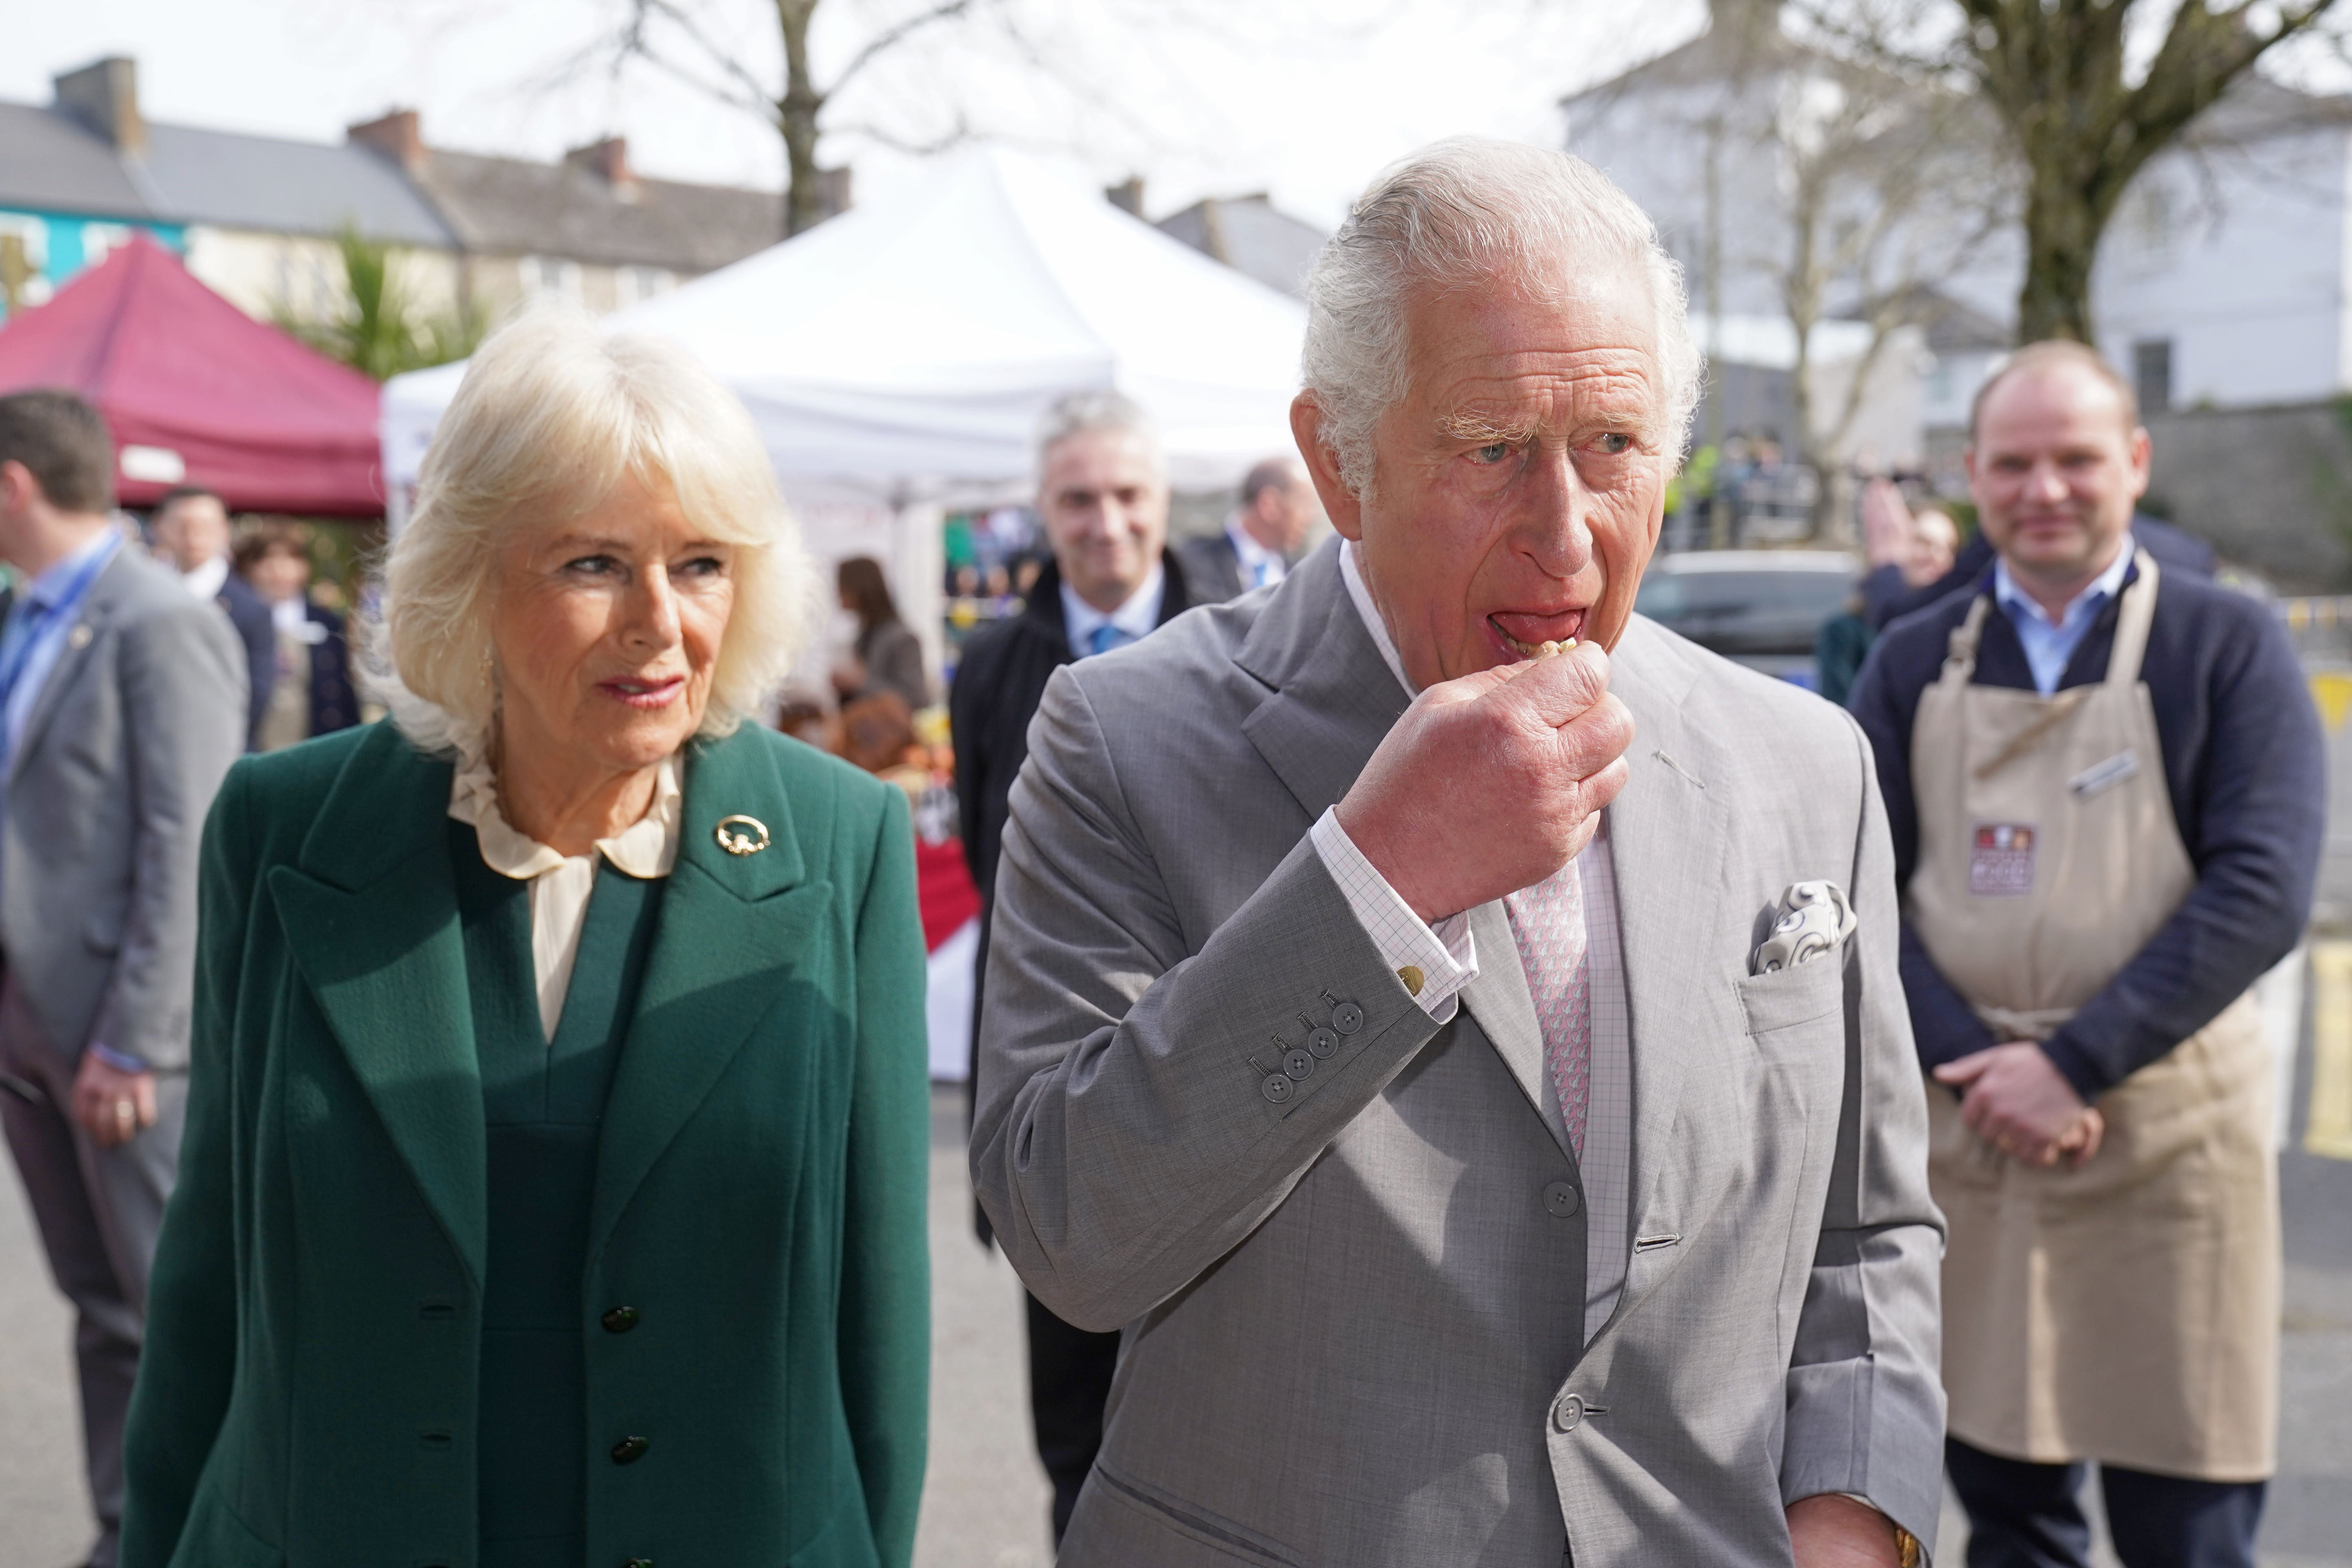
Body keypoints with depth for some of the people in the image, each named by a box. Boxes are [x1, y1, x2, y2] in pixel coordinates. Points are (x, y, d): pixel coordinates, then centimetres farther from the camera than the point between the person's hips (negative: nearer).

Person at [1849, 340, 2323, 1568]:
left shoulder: (2227, 645, 0)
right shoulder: (1914, 662, 8)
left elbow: (2264, 889, -10)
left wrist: (2075, 1063, -17)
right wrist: (1977, 1069, -12)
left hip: (2166, 1142, -2)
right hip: (1957, 1136, 3)